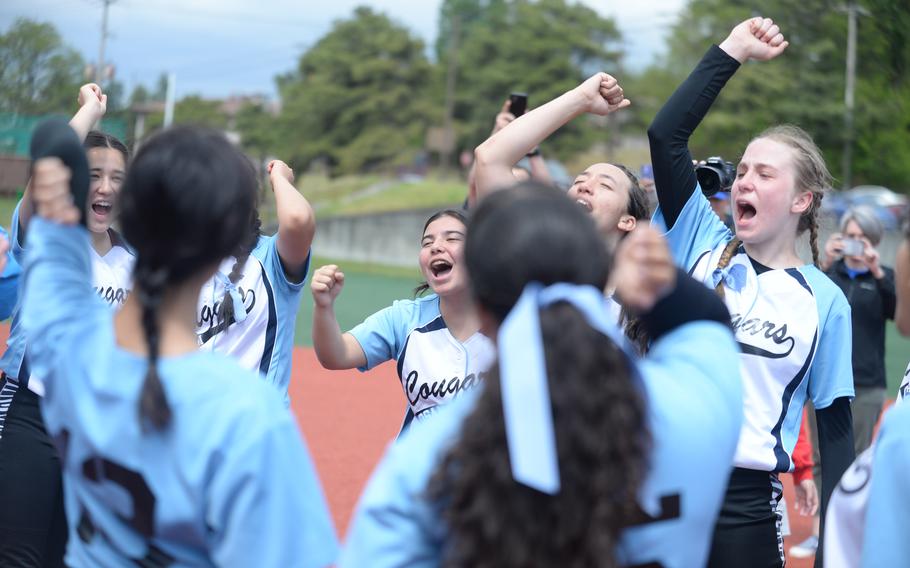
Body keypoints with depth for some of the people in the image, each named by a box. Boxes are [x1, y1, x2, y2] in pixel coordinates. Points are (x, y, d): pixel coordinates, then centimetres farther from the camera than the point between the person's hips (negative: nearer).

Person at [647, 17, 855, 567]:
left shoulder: (825, 301, 0)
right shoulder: (703, 245, 3)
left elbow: (836, 428, 3)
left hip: (746, 506, -1)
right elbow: (666, 134, -7)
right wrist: (733, 51, -6)